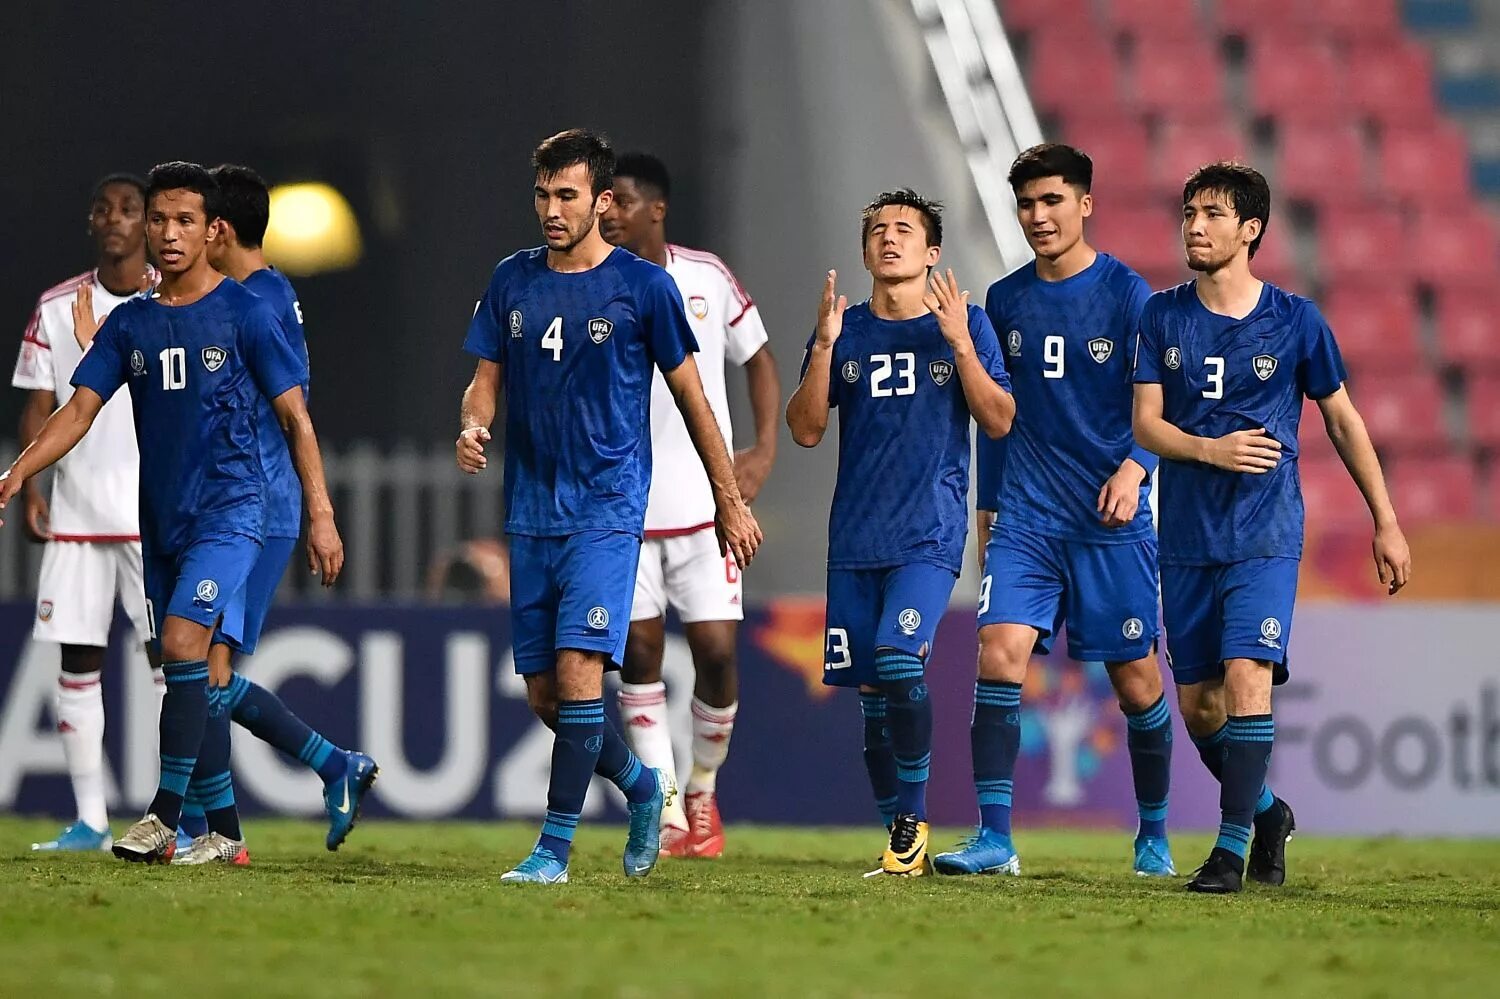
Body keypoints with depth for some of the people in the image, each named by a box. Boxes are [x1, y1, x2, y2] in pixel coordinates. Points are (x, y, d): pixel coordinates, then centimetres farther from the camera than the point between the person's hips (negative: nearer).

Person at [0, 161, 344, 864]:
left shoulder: (243, 313, -4)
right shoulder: (129, 324, 8)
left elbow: (295, 416, -2)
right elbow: (80, 410, 4)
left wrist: (321, 515, -6)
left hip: (228, 511, -5)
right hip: (161, 519, 5)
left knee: (182, 644, -20)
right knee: (193, 673, 7)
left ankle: (165, 814, -17)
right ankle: (224, 830, 14)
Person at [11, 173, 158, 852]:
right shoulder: (57, 308, 8)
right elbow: (39, 407, 9)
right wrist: (30, 485, -3)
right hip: (76, 511, 3)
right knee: (77, 662, 2)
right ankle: (89, 821, 8)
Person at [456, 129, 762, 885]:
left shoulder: (643, 286, -3)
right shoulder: (512, 281, 8)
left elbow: (691, 397, 4)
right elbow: (486, 378, 13)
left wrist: (730, 501, 7)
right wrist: (472, 428, -11)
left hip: (606, 511, -5)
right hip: (530, 515, 5)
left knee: (577, 671, -16)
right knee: (542, 693, 6)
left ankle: (555, 848, -12)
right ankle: (643, 786, 30)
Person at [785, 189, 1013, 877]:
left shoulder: (965, 325, 3)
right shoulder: (847, 331, 10)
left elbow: (999, 422, -4)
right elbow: (806, 431, 3)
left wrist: (959, 341, -14)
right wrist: (825, 347, -9)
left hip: (930, 534, -4)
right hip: (855, 537, 4)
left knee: (898, 661, -22)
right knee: (871, 693, 3)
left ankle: (914, 818, -10)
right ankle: (900, 837, 13)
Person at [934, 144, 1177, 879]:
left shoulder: (1126, 294, -4)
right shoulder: (1005, 300, 9)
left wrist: (1135, 467, -24)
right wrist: (989, 508, 18)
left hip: (1111, 518, -3)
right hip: (1026, 516, 3)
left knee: (1135, 678, 4)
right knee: (999, 651, -15)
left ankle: (1154, 836, 23)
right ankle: (994, 839, -15)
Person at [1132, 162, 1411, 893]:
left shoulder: (1294, 321, -1)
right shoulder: (1162, 317, 4)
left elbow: (1343, 420, 9)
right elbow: (1145, 422, 0)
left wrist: (1386, 523, 8)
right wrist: (1211, 451, -20)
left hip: (1265, 533, -3)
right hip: (1186, 537, 3)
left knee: (1246, 674, -19)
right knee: (1197, 703, 5)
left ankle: (1233, 845, -14)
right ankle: (1266, 811, 30)